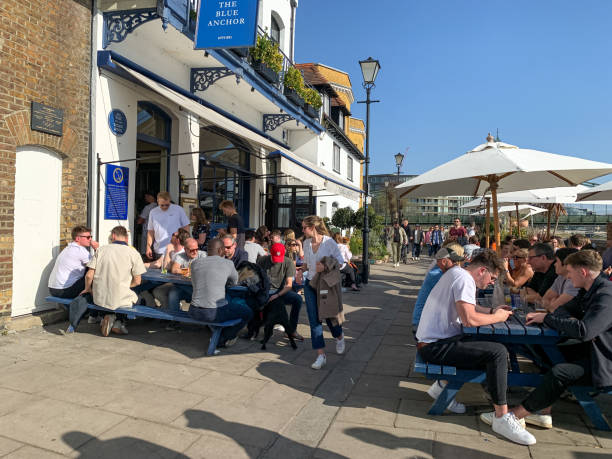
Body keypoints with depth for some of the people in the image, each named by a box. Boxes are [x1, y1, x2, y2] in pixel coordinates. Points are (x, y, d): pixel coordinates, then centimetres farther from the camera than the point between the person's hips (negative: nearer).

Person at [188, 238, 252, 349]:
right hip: (215, 313, -5)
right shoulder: (227, 263, -2)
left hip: (194, 311, 6)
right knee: (248, 313, 15)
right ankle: (222, 339, 17)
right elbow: (234, 282, 15)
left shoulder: (195, 263, 7)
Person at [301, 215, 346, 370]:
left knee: (329, 315, 7)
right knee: (314, 319, -2)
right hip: (310, 283, 4)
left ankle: (339, 337, 43)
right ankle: (321, 355, 4)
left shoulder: (329, 242, -12)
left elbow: (340, 261, -9)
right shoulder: (306, 243, 4)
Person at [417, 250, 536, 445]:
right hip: (435, 347, -11)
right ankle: (502, 418, -9)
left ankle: (443, 386, 21)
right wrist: (496, 317, -7)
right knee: (498, 352, -16)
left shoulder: (455, 273, 16)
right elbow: (469, 319, -25)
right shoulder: (465, 279, -15)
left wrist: (491, 311, 15)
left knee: (484, 347, 22)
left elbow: (465, 306, 29)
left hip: (430, 342, 11)